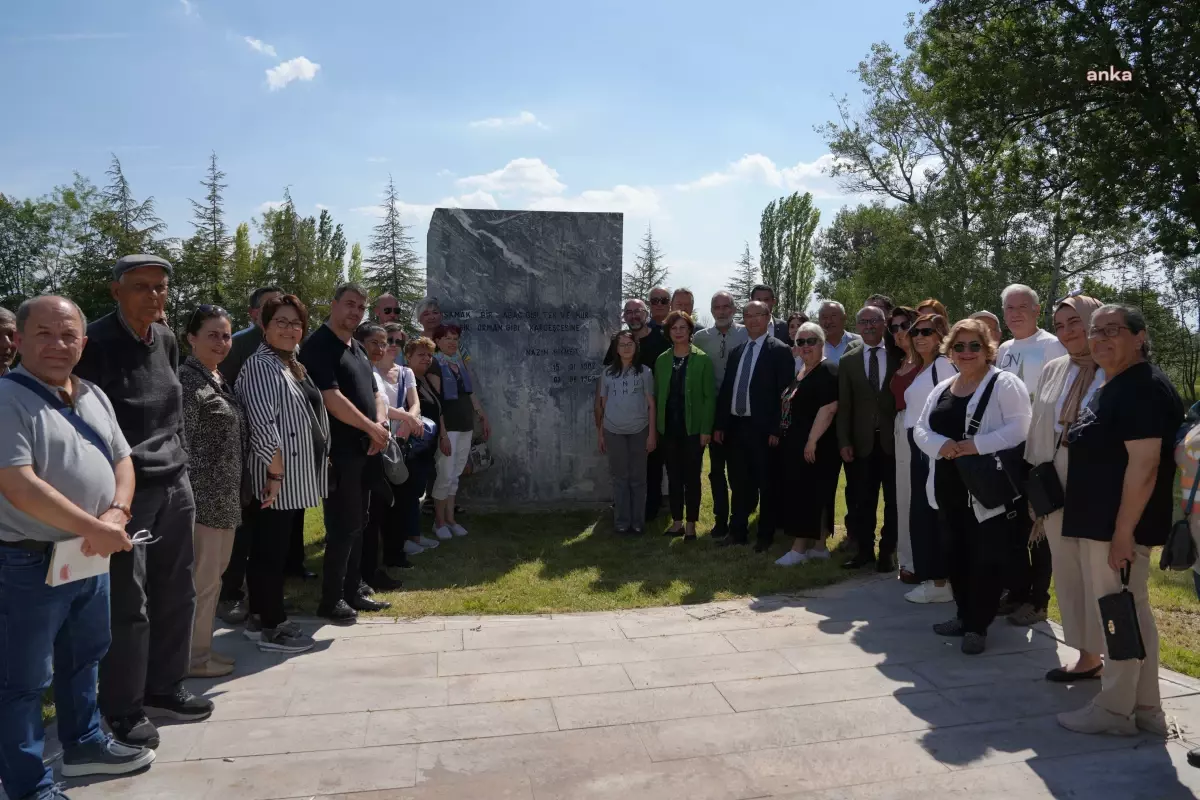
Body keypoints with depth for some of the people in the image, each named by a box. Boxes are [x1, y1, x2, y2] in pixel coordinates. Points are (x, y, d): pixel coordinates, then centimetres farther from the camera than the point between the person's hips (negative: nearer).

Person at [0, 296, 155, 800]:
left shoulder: (93, 396, 7)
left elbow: (122, 461, 9)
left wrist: (115, 516, -11)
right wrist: (95, 529, -22)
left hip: (91, 559, 8)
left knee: (83, 658, 23)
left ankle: (82, 743, 43)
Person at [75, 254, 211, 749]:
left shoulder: (166, 340, 9)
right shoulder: (95, 345, -12)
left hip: (175, 485, 7)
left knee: (175, 595, 15)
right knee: (127, 605, 1)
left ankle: (162, 688, 31)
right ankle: (122, 710, 17)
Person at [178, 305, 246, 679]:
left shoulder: (220, 379, 14)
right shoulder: (186, 379, -13)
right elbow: (183, 442, -18)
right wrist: (191, 494, -21)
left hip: (225, 496, 9)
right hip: (204, 495, -9)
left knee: (212, 574, 16)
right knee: (202, 578, 0)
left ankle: (201, 647, 27)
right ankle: (193, 657, 12)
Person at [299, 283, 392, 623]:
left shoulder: (357, 349, 17)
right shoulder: (318, 345, -11)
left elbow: (374, 392, 17)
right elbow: (331, 398, -20)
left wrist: (381, 424, -3)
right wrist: (371, 428, -14)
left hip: (365, 449, 9)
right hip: (340, 451, -9)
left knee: (357, 524, 14)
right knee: (343, 526, -4)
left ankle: (354, 591, 23)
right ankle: (331, 599, 8)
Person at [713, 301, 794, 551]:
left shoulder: (780, 351, -5)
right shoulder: (737, 351, 14)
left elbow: (784, 393, -11)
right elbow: (726, 389, 14)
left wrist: (776, 430, -15)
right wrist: (719, 424, 9)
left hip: (762, 428, -6)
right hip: (736, 426, 6)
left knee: (766, 485, 5)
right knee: (739, 483, 13)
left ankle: (765, 536, 16)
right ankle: (737, 531, 24)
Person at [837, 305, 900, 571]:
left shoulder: (898, 357, 2)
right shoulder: (848, 361, 6)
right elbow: (844, 405, 4)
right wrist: (844, 442, -2)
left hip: (893, 439, -1)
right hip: (862, 441, 1)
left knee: (893, 499, 6)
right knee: (862, 500, 6)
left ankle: (888, 550, 18)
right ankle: (864, 549, 18)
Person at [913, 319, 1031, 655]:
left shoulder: (1004, 384, -6)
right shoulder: (942, 388, 14)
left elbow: (1019, 428, -16)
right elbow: (920, 429, 9)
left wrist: (977, 445, -24)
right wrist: (940, 445, -12)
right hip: (949, 487, 7)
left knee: (986, 558, 0)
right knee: (955, 554, 15)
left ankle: (978, 625, 12)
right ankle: (964, 616, 29)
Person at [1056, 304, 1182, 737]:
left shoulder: (1145, 388, -16)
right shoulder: (1109, 389, 15)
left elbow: (1144, 464, -22)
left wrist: (1122, 532, -23)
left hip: (1118, 527, -10)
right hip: (1098, 524, 10)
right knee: (1132, 616, 15)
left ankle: (1113, 709, 13)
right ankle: (1146, 709, 25)